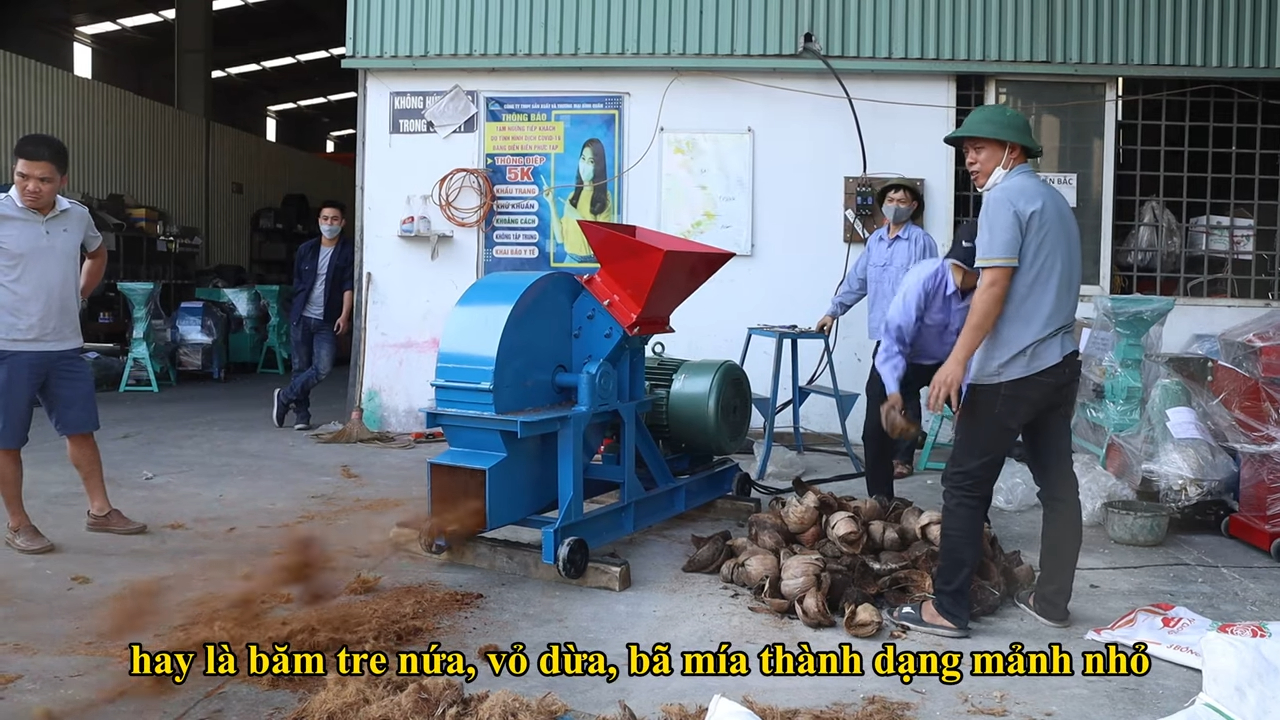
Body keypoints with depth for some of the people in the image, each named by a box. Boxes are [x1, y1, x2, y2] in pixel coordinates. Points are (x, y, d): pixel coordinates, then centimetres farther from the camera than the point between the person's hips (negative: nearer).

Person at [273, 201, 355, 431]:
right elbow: (297, 283, 15)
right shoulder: (306, 249, 8)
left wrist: (344, 315, -18)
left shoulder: (348, 251, -1)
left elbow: (349, 285, -8)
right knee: (300, 368, 6)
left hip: (327, 321, -2)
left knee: (323, 368, -12)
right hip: (301, 317, 2)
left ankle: (284, 397, 8)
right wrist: (296, 311, 12)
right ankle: (301, 415, 17)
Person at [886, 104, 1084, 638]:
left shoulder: (1004, 196, -9)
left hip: (1009, 371, -9)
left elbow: (995, 284, -18)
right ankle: (1051, 600, 20)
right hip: (1060, 364, 9)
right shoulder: (1055, 201, 20)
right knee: (1058, 483, 11)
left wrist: (958, 360, -20)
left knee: (965, 487, -3)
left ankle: (948, 609, 2)